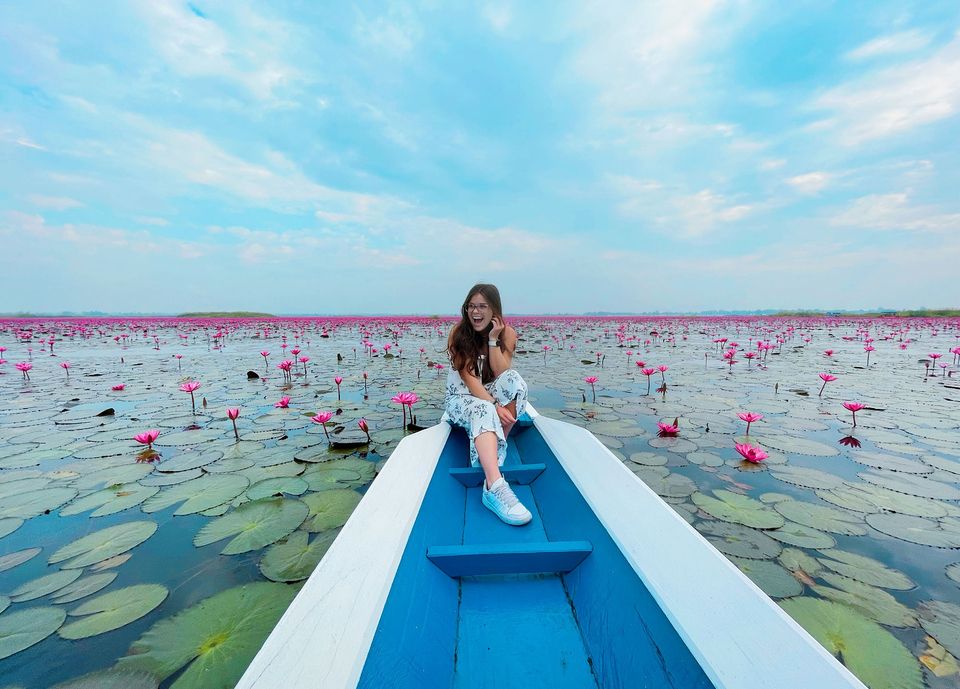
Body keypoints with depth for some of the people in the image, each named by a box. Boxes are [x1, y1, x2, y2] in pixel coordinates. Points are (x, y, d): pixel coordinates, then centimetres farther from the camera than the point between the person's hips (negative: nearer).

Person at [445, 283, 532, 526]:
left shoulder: (507, 334, -5)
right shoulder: (459, 333, -12)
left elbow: (501, 374, -16)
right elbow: (468, 377, -20)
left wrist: (493, 339, -22)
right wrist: (494, 405, -32)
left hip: (493, 397, 3)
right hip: (462, 398, -3)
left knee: (515, 380, -30)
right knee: (483, 411, -38)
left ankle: (494, 448, -25)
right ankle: (495, 487, -57)